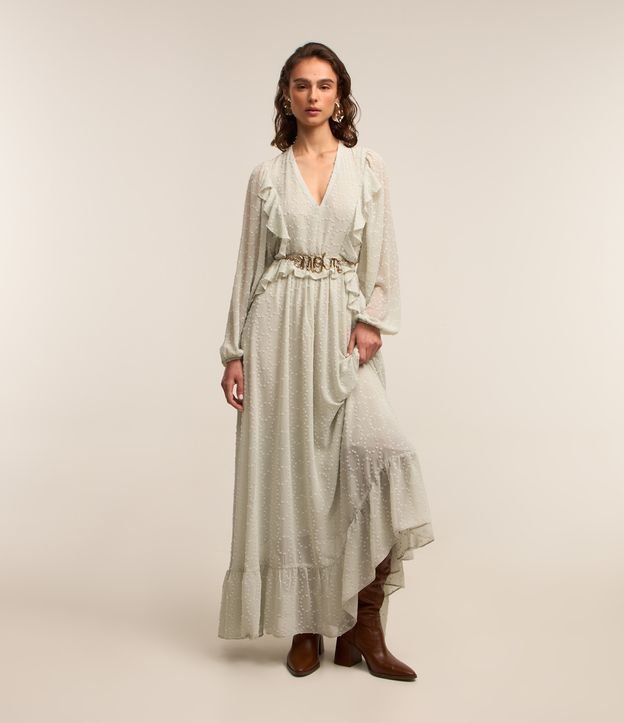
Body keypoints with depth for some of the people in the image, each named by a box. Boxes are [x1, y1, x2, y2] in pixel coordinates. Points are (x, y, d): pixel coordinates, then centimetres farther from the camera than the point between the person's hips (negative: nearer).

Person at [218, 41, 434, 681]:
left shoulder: (368, 167, 9)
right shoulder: (266, 175, 9)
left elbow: (383, 257, 6)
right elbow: (249, 265, 9)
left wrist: (372, 323, -10)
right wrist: (234, 351, 4)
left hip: (344, 328, 0)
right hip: (279, 327, 1)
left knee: (377, 451, -19)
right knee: (287, 471, 0)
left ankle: (364, 626, -5)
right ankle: (304, 625, 14)